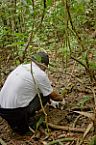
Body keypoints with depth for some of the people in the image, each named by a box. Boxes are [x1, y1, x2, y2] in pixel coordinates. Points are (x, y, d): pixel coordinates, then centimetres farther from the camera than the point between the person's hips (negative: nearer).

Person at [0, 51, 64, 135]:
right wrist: (61, 98, 29)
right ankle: (23, 124, 6)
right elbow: (53, 96, 6)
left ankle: (14, 122, 19)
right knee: (45, 95, 9)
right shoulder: (40, 74, -8)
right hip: (15, 112, -7)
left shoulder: (21, 67, 13)